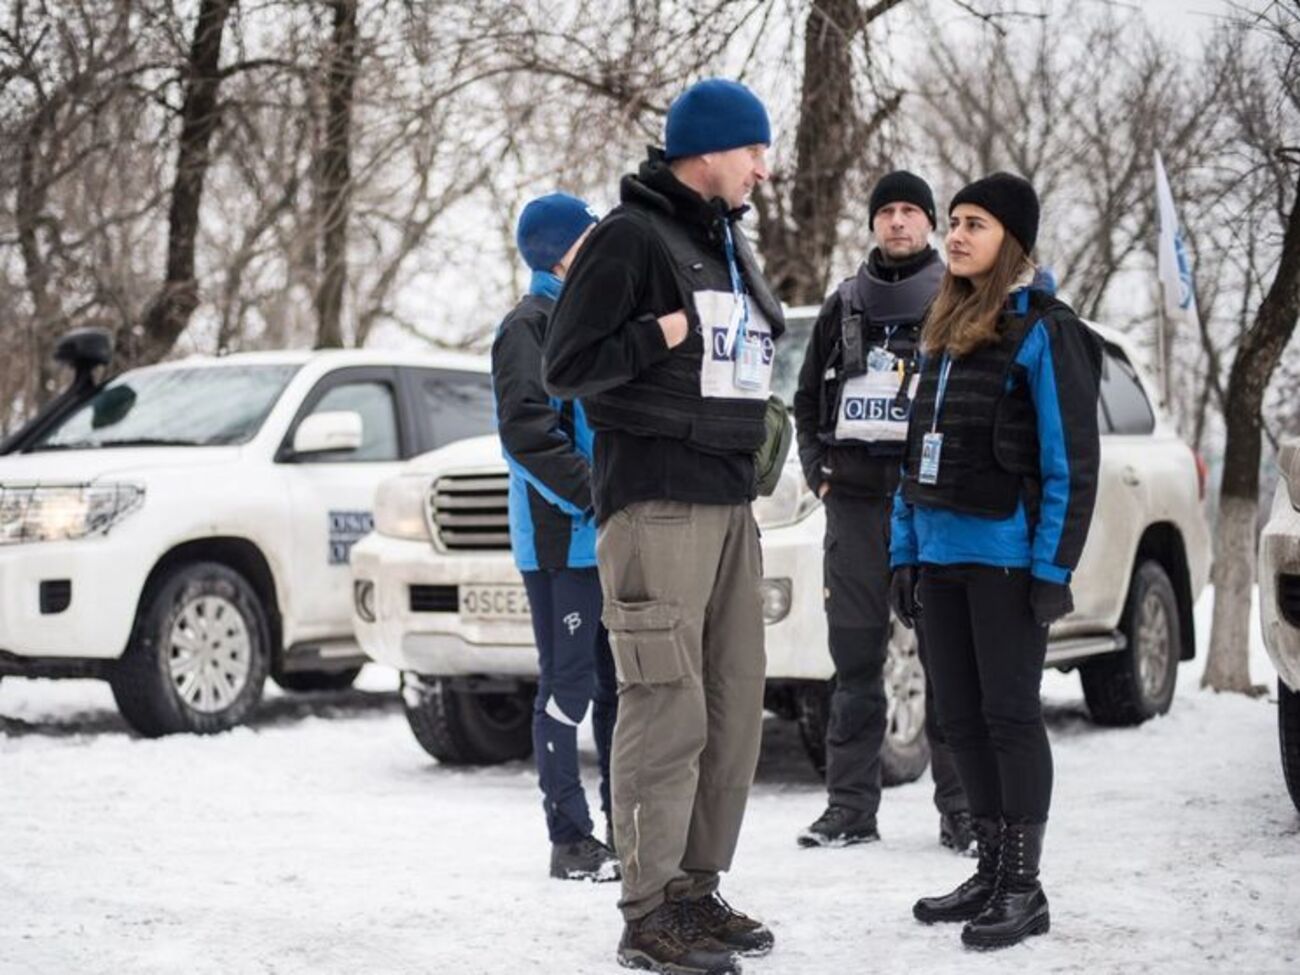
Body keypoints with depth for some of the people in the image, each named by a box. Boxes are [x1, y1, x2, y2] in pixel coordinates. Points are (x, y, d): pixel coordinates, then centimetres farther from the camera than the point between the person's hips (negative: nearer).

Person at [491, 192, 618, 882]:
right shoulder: (531, 324, -7)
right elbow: (527, 430, -16)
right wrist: (595, 494, -21)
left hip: (614, 534, 8)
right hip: (560, 538, -8)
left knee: (621, 683, 11)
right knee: (569, 685, -4)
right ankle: (570, 839, 1)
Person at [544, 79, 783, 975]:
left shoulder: (729, 243, 18)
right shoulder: (633, 236, -7)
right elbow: (567, 366, -9)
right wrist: (667, 334, -15)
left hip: (730, 499, 9)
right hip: (657, 503, -9)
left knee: (735, 705, 9)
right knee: (668, 710, -11)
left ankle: (697, 889, 18)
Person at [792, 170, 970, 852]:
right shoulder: (844, 306, 16)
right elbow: (807, 399, 22)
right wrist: (819, 470, 10)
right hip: (855, 502, 3)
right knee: (854, 655, 4)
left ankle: (959, 806, 0)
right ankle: (851, 804, 8)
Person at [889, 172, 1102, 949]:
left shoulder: (1044, 331, -7)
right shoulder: (944, 333, 16)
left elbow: (1072, 460, -12)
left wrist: (1054, 568, -17)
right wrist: (905, 551, 13)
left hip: (1005, 555, -8)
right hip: (942, 553, 8)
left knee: (1009, 713, -4)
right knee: (961, 715, 9)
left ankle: (1025, 888, 2)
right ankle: (992, 872, 18)